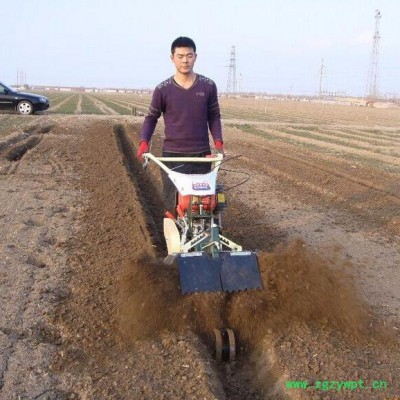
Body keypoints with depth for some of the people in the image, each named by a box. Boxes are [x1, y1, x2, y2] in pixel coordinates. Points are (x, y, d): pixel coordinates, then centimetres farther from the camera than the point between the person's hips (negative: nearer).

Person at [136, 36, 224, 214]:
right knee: (174, 203, 3)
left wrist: (218, 141, -4)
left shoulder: (208, 86, 0)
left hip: (201, 154, 1)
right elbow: (151, 117, 8)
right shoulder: (162, 89, -3)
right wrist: (144, 142, -6)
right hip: (172, 155, -1)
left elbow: (214, 116, 10)